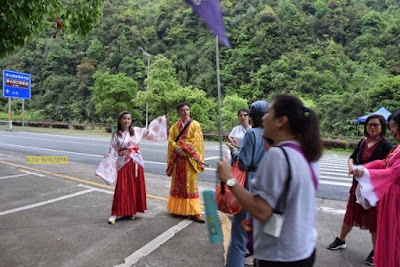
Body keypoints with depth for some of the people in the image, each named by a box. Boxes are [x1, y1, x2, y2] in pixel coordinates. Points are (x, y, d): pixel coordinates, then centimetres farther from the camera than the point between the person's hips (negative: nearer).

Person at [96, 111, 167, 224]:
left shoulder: (137, 131, 3)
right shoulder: (116, 135, -1)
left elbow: (150, 131, 16)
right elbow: (111, 152, 0)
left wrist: (162, 120, 15)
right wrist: (103, 168, -2)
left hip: (137, 163, 2)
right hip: (123, 163, -2)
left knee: (136, 188, 7)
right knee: (121, 189, -2)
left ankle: (132, 211, 24)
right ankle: (115, 214, 9)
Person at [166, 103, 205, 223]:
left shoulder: (195, 124, 2)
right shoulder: (174, 126, 12)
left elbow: (196, 141, -8)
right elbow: (170, 140, 3)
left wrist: (184, 148, -15)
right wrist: (176, 148, -15)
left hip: (189, 157, -4)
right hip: (177, 157, 4)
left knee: (190, 183, -5)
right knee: (177, 183, 10)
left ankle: (193, 212, -1)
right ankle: (177, 208, 23)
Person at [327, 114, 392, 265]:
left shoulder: (385, 145, -11)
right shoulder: (363, 142, 4)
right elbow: (352, 157, 13)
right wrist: (352, 166, -9)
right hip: (358, 184, 5)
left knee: (374, 218, 7)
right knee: (350, 213, 17)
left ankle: (375, 252, 26)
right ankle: (340, 241, 34)